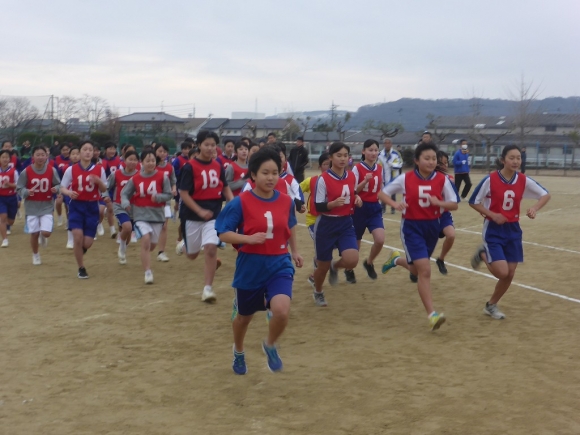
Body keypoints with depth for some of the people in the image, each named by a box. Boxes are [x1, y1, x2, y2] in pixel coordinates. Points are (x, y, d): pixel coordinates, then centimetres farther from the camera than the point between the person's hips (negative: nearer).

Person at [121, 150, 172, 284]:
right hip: (141, 214, -1)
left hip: (157, 214, 2)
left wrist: (158, 197, -24)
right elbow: (124, 193, 3)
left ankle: (144, 259, 47)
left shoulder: (162, 176, -5)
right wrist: (126, 203, -18)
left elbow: (168, 195, -4)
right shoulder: (135, 179, -3)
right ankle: (148, 272, -15)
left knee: (152, 244, 12)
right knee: (146, 240, -20)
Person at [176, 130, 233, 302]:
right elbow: (183, 193, -14)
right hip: (192, 215, -2)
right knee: (192, 254, 13)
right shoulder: (190, 167, -12)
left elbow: (225, 188, 13)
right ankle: (184, 244, 51)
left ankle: (207, 288, -4)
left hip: (214, 214, 2)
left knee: (211, 248, -15)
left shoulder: (218, 166, 2)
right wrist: (200, 211, -22)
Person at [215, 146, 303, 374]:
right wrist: (249, 238, -26)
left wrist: (295, 252, 14)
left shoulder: (286, 201, -2)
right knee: (244, 316, 18)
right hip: (250, 266, -1)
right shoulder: (241, 202, -13)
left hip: (279, 264, 1)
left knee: (282, 311, -23)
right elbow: (223, 234, -12)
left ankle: (270, 345, 11)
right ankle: (238, 352, 50)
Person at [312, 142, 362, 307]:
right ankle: (318, 292, 39)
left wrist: (357, 199, -3)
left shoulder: (352, 176, 3)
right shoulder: (323, 179, -13)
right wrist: (333, 203, -31)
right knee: (323, 266, 7)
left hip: (346, 223, 4)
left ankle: (335, 266, 19)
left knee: (352, 260, -18)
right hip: (326, 225, -4)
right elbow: (318, 207, -14)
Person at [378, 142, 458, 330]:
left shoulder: (442, 180, -5)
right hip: (411, 226, -4)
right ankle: (432, 315, -13)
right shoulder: (405, 179, -9)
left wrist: (439, 202, -23)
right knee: (425, 270, -15)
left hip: (432, 226, 4)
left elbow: (454, 204, -3)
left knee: (417, 270, 19)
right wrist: (395, 204, -20)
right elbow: (382, 193, -1)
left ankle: (397, 260, 52)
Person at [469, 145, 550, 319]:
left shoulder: (523, 180, -5)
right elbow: (473, 202, -7)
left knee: (510, 275, 5)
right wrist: (492, 215, -18)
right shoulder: (490, 180, -15)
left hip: (513, 230, 4)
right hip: (493, 230, -4)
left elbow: (545, 195, 5)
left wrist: (534, 208, -15)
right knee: (502, 272, -15)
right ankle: (483, 254, 17)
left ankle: (491, 305, 27)